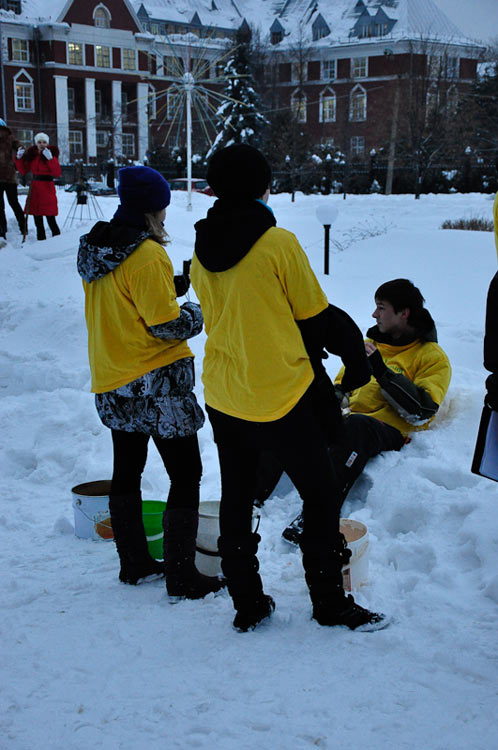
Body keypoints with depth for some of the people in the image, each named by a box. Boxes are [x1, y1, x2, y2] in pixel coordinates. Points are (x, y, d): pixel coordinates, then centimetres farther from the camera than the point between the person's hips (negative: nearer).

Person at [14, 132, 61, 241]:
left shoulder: (51, 154, -5)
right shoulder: (31, 155, 8)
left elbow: (57, 173, -17)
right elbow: (23, 171, 14)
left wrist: (50, 158, -25)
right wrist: (19, 158, 1)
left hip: (47, 188, -6)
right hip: (34, 188, 6)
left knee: (50, 218, -12)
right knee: (37, 218, 10)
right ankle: (41, 239, 18)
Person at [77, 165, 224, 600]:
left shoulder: (97, 250, 7)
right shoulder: (146, 255, -20)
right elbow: (166, 324, -19)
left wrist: (173, 284, 9)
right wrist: (195, 314, 0)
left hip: (112, 384, 9)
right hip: (156, 383, -9)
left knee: (127, 470, 19)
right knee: (186, 474, 0)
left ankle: (134, 562, 30)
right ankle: (181, 575, 3)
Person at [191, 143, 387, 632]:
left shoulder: (202, 249, 1)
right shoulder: (278, 243, -15)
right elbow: (313, 312, -7)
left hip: (223, 395, 6)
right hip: (282, 393, -6)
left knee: (235, 499, 14)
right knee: (320, 494, 9)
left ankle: (247, 604, 23)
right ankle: (330, 603, 18)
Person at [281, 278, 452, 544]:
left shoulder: (432, 357, 4)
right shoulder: (372, 342, 23)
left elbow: (420, 412, -12)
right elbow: (343, 384, 32)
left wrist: (381, 370, -16)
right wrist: (336, 396, 6)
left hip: (391, 433, -6)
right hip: (347, 422, 6)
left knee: (357, 425, -40)